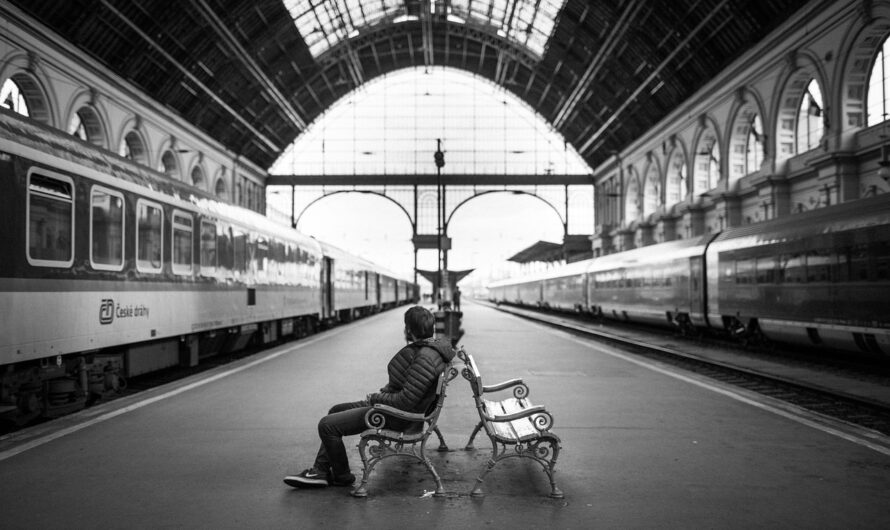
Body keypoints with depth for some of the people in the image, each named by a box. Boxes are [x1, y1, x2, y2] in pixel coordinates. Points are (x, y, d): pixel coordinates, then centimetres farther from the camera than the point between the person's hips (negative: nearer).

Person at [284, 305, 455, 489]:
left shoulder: (425, 358, -29)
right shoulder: (422, 348, 3)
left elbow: (405, 402, -30)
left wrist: (376, 398, -14)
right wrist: (382, 393, 8)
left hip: (398, 417, -11)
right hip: (391, 403, 11)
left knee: (327, 425, -11)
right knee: (336, 410, 19)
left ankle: (342, 476, 11)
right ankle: (320, 471, 17)